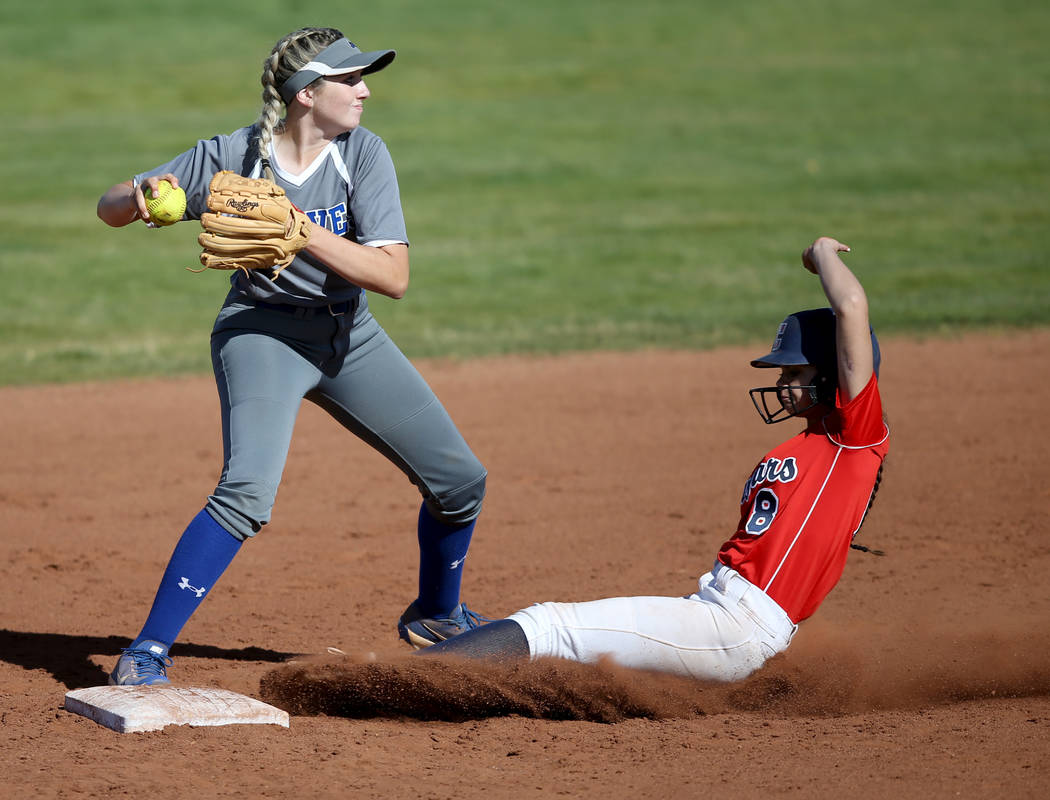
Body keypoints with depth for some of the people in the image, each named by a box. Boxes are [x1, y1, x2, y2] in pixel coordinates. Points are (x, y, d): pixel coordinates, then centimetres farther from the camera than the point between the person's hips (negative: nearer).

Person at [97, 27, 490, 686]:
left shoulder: (363, 154, -14)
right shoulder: (232, 157, -17)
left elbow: (394, 277, -23)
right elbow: (111, 210, -10)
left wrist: (299, 230, -35)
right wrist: (139, 201, -34)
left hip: (348, 335, 4)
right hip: (262, 330, -4)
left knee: (460, 481, 7)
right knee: (247, 492, -28)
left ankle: (435, 615, 33)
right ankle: (149, 649, -21)